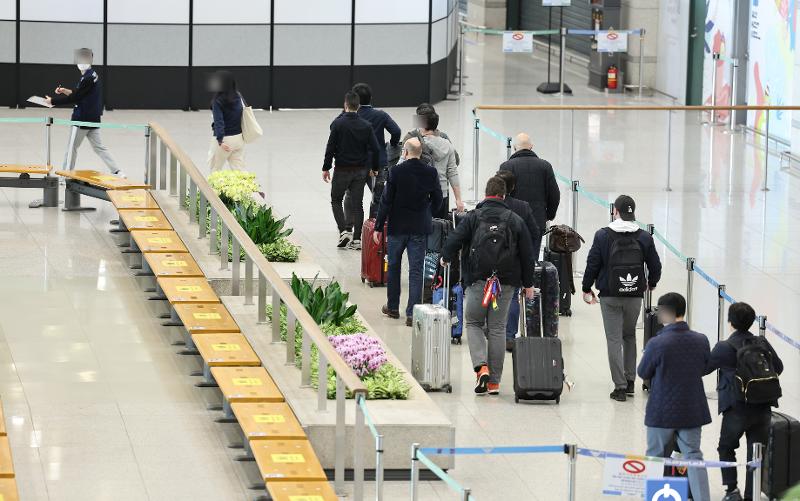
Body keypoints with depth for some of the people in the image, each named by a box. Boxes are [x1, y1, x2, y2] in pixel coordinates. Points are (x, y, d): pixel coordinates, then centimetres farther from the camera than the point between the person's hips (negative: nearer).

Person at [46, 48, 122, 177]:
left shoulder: (87, 78, -20)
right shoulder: (93, 75, 10)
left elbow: (74, 98, -20)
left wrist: (52, 101, -12)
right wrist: (66, 91, 7)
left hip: (82, 120, -9)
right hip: (93, 119, 9)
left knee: (72, 147, 3)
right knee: (99, 146, 12)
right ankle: (116, 171, 7)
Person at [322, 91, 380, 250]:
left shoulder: (338, 123, -11)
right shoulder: (366, 126, -1)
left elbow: (331, 147, -11)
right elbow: (375, 149, 0)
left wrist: (326, 168, -2)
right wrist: (374, 168, 13)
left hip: (342, 170, -3)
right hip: (360, 170, 3)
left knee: (336, 200, 12)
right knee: (357, 203, 8)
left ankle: (344, 231, -5)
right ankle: (357, 239, 5)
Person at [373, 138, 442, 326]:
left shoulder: (396, 172, -13)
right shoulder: (431, 173, -5)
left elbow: (386, 201, -10)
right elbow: (437, 199, 5)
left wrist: (378, 227, -3)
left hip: (397, 226, -1)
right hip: (420, 229, 1)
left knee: (393, 267, 17)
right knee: (416, 270, 2)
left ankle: (393, 307, 26)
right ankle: (412, 313, -3)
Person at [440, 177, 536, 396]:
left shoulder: (473, 217, -1)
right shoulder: (515, 220, 5)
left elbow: (454, 240, -6)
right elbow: (527, 254, 7)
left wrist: (445, 258, 16)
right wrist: (528, 284, 17)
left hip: (478, 280, -2)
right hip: (506, 283, 2)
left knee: (473, 323, 12)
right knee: (498, 328, 7)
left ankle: (481, 365, -11)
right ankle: (494, 380, 7)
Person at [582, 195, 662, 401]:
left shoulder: (603, 236, -7)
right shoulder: (644, 238, -1)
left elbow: (592, 264, -5)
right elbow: (655, 266, 7)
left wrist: (587, 289, 10)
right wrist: (651, 283, 28)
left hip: (610, 297, -2)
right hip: (635, 296, 3)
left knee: (614, 339, 1)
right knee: (630, 336, 20)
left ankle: (620, 386, -3)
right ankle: (630, 381, 21)